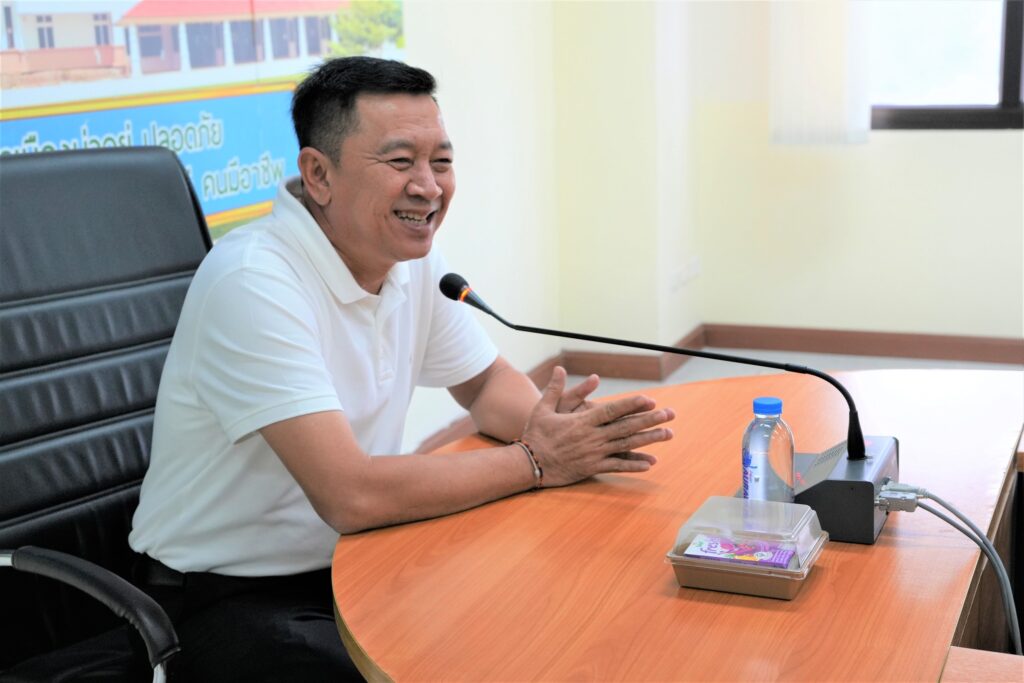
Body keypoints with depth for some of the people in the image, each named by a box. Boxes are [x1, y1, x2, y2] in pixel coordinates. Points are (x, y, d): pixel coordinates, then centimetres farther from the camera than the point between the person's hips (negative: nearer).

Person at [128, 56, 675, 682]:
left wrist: (545, 423, -11)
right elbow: (352, 495, -31)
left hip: (352, 560, 7)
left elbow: (486, 383, 13)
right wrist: (536, 462, -21)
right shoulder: (253, 282, -26)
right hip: (228, 597, -7)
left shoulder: (412, 256, -1)